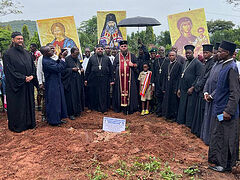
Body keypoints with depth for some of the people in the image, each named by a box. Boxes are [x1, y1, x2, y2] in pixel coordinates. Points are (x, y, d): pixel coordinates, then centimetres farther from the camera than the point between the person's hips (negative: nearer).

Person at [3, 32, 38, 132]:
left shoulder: (26, 53, 12)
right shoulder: (8, 54, -7)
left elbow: (33, 66, 12)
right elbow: (10, 70, -13)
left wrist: (32, 76, -6)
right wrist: (23, 78, -17)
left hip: (28, 84, 6)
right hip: (15, 85, -6)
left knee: (29, 103, 11)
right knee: (17, 105, 1)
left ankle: (29, 123, 23)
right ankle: (17, 126, 14)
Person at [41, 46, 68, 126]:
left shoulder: (49, 59, 6)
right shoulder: (46, 62, -22)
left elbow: (56, 64, 17)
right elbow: (59, 68, -26)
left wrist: (60, 58, 0)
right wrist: (62, 58, -20)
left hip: (56, 84, 10)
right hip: (52, 85, -10)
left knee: (58, 101, 17)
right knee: (53, 102, 2)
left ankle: (58, 118, 29)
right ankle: (54, 120, 16)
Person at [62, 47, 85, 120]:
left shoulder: (77, 59, 14)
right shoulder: (67, 59, -8)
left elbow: (80, 67, 25)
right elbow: (63, 70, -12)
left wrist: (82, 69, 3)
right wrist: (72, 69, -19)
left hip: (78, 82, 7)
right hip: (70, 82, -7)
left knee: (78, 96, 10)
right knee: (70, 97, -4)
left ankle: (77, 111, 22)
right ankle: (70, 113, 5)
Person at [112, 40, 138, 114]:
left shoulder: (132, 56, 11)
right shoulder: (117, 57, 12)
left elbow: (137, 65, 14)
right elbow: (114, 68, 12)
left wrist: (133, 65, -8)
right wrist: (114, 77, 4)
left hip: (129, 78, 0)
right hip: (119, 79, 1)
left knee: (129, 91, -3)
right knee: (120, 92, 1)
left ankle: (129, 108, 2)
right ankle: (119, 107, 10)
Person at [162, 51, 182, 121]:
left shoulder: (179, 64, -6)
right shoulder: (168, 64, 13)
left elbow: (179, 77, -11)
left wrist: (176, 89, -17)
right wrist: (164, 87, 9)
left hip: (174, 87, -6)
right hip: (167, 87, 6)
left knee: (174, 102, 2)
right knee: (167, 101, 11)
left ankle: (174, 116, 14)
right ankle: (168, 115, 24)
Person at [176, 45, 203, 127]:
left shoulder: (197, 63, -7)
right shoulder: (185, 62, 16)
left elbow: (199, 77, -13)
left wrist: (192, 87, -17)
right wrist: (179, 88, 14)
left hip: (191, 90, -7)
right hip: (183, 89, 7)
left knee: (190, 107, 0)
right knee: (182, 107, 12)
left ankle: (189, 124, 11)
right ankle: (181, 121, 24)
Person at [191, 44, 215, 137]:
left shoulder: (212, 63, -16)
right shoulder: (206, 63, 15)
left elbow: (206, 78, -19)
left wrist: (197, 87, -9)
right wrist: (197, 86, 8)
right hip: (200, 91, 9)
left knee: (202, 112, -1)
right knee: (199, 111, 16)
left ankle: (202, 132, 11)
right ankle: (197, 130, 28)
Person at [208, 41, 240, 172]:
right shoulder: (225, 66, 9)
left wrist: (228, 111, -24)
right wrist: (211, 95, 17)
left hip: (226, 110, -9)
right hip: (220, 107, 9)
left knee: (226, 138, 3)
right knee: (218, 135, 18)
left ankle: (226, 164, 17)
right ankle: (218, 159, 33)